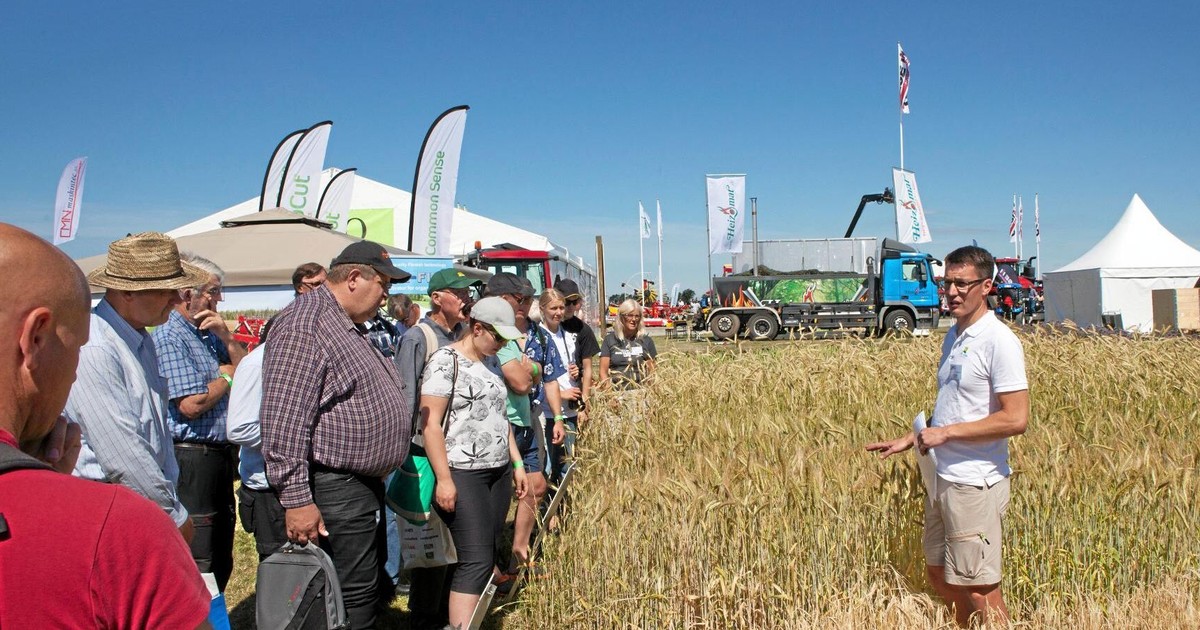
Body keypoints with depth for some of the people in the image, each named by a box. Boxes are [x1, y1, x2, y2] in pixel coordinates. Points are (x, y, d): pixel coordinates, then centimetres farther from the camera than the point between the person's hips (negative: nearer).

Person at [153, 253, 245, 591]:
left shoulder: (209, 333, 13)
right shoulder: (169, 337, -14)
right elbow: (191, 405, -21)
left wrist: (226, 336, -3)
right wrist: (227, 376, -4)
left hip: (221, 455, 9)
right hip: (192, 458, -9)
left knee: (221, 561, 19)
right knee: (198, 565, -1)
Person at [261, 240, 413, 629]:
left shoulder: (349, 326, 16)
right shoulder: (303, 327, -18)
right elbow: (284, 422, -24)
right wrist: (296, 499, -25)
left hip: (364, 486, 11)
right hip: (335, 492, -11)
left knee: (374, 590, 20)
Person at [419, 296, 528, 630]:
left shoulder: (490, 363, 13)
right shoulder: (446, 360, -10)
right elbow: (430, 423, -14)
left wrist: (517, 463, 17)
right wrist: (444, 479, -18)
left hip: (498, 472, 8)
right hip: (463, 475, -8)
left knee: (486, 555, 8)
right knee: (476, 561, -12)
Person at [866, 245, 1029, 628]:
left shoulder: (999, 341, -14)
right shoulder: (953, 336, 12)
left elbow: (1016, 419, -21)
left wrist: (947, 433, -18)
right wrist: (909, 440, 16)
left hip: (975, 484, -9)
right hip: (942, 478, 9)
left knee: (980, 590, 1)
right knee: (939, 576, 19)